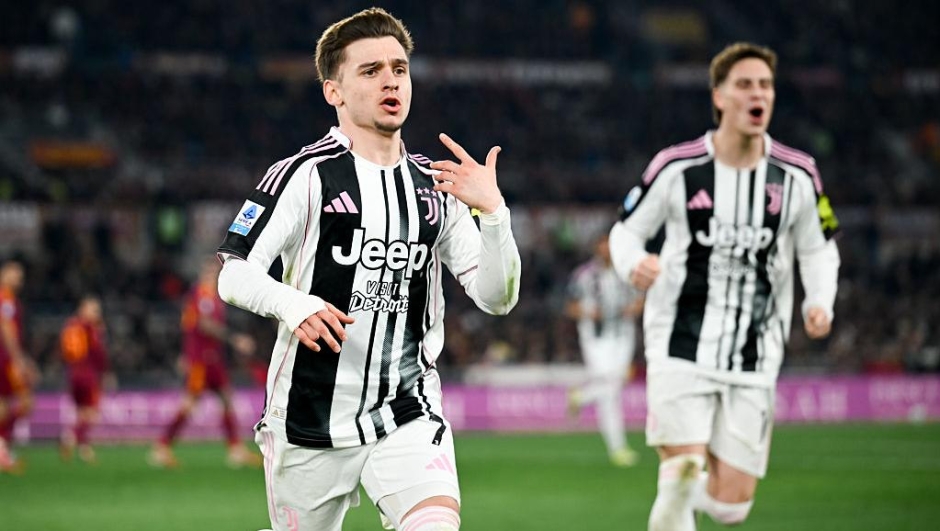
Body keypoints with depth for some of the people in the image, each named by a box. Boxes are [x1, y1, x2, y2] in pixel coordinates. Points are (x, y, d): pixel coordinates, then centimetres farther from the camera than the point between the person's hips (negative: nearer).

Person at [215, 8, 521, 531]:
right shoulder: (305, 175, -6)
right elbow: (234, 277, -10)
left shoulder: (435, 188, 9)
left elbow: (496, 297, 6)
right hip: (310, 423, -2)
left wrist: (493, 211, -10)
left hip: (408, 414, 3)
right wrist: (293, 305, -30)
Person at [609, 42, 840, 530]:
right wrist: (633, 264, -17)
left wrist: (819, 301, -6)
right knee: (683, 473, -18)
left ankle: (676, 492, 35)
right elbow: (626, 231, 7)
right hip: (681, 355, -2)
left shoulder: (797, 175, 1)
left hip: (754, 365, 2)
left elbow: (819, 250, 14)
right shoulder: (676, 168, -5)